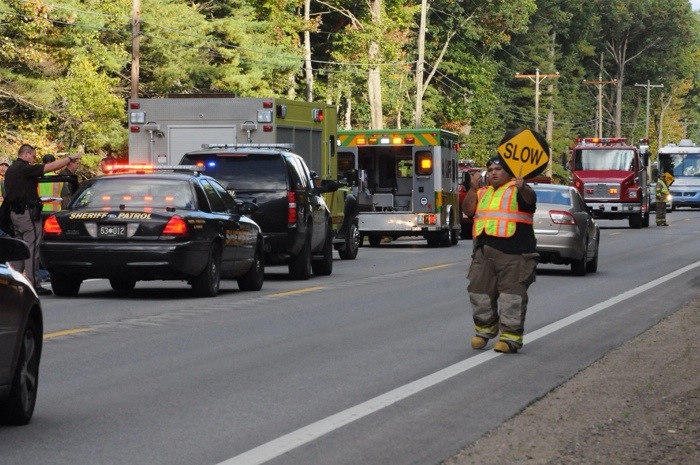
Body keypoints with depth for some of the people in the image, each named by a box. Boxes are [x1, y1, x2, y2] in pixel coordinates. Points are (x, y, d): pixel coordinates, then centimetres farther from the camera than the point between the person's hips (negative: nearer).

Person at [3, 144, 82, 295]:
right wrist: (70, 158, -7)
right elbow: (51, 167, -16)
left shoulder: (10, 170, 16)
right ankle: (33, 285, -7)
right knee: (32, 249, -7)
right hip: (27, 213, -9)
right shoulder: (24, 168, -14)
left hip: (15, 213, 9)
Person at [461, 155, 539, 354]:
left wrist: (523, 188, -42)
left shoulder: (517, 190, 2)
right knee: (479, 293, 9)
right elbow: (468, 209, 8)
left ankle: (511, 337, -4)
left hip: (514, 254, -6)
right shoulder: (482, 193, 20)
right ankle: (484, 330, 27)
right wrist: (473, 188, -5)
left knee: (512, 295, -7)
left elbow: (530, 200, -19)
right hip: (484, 252, 6)